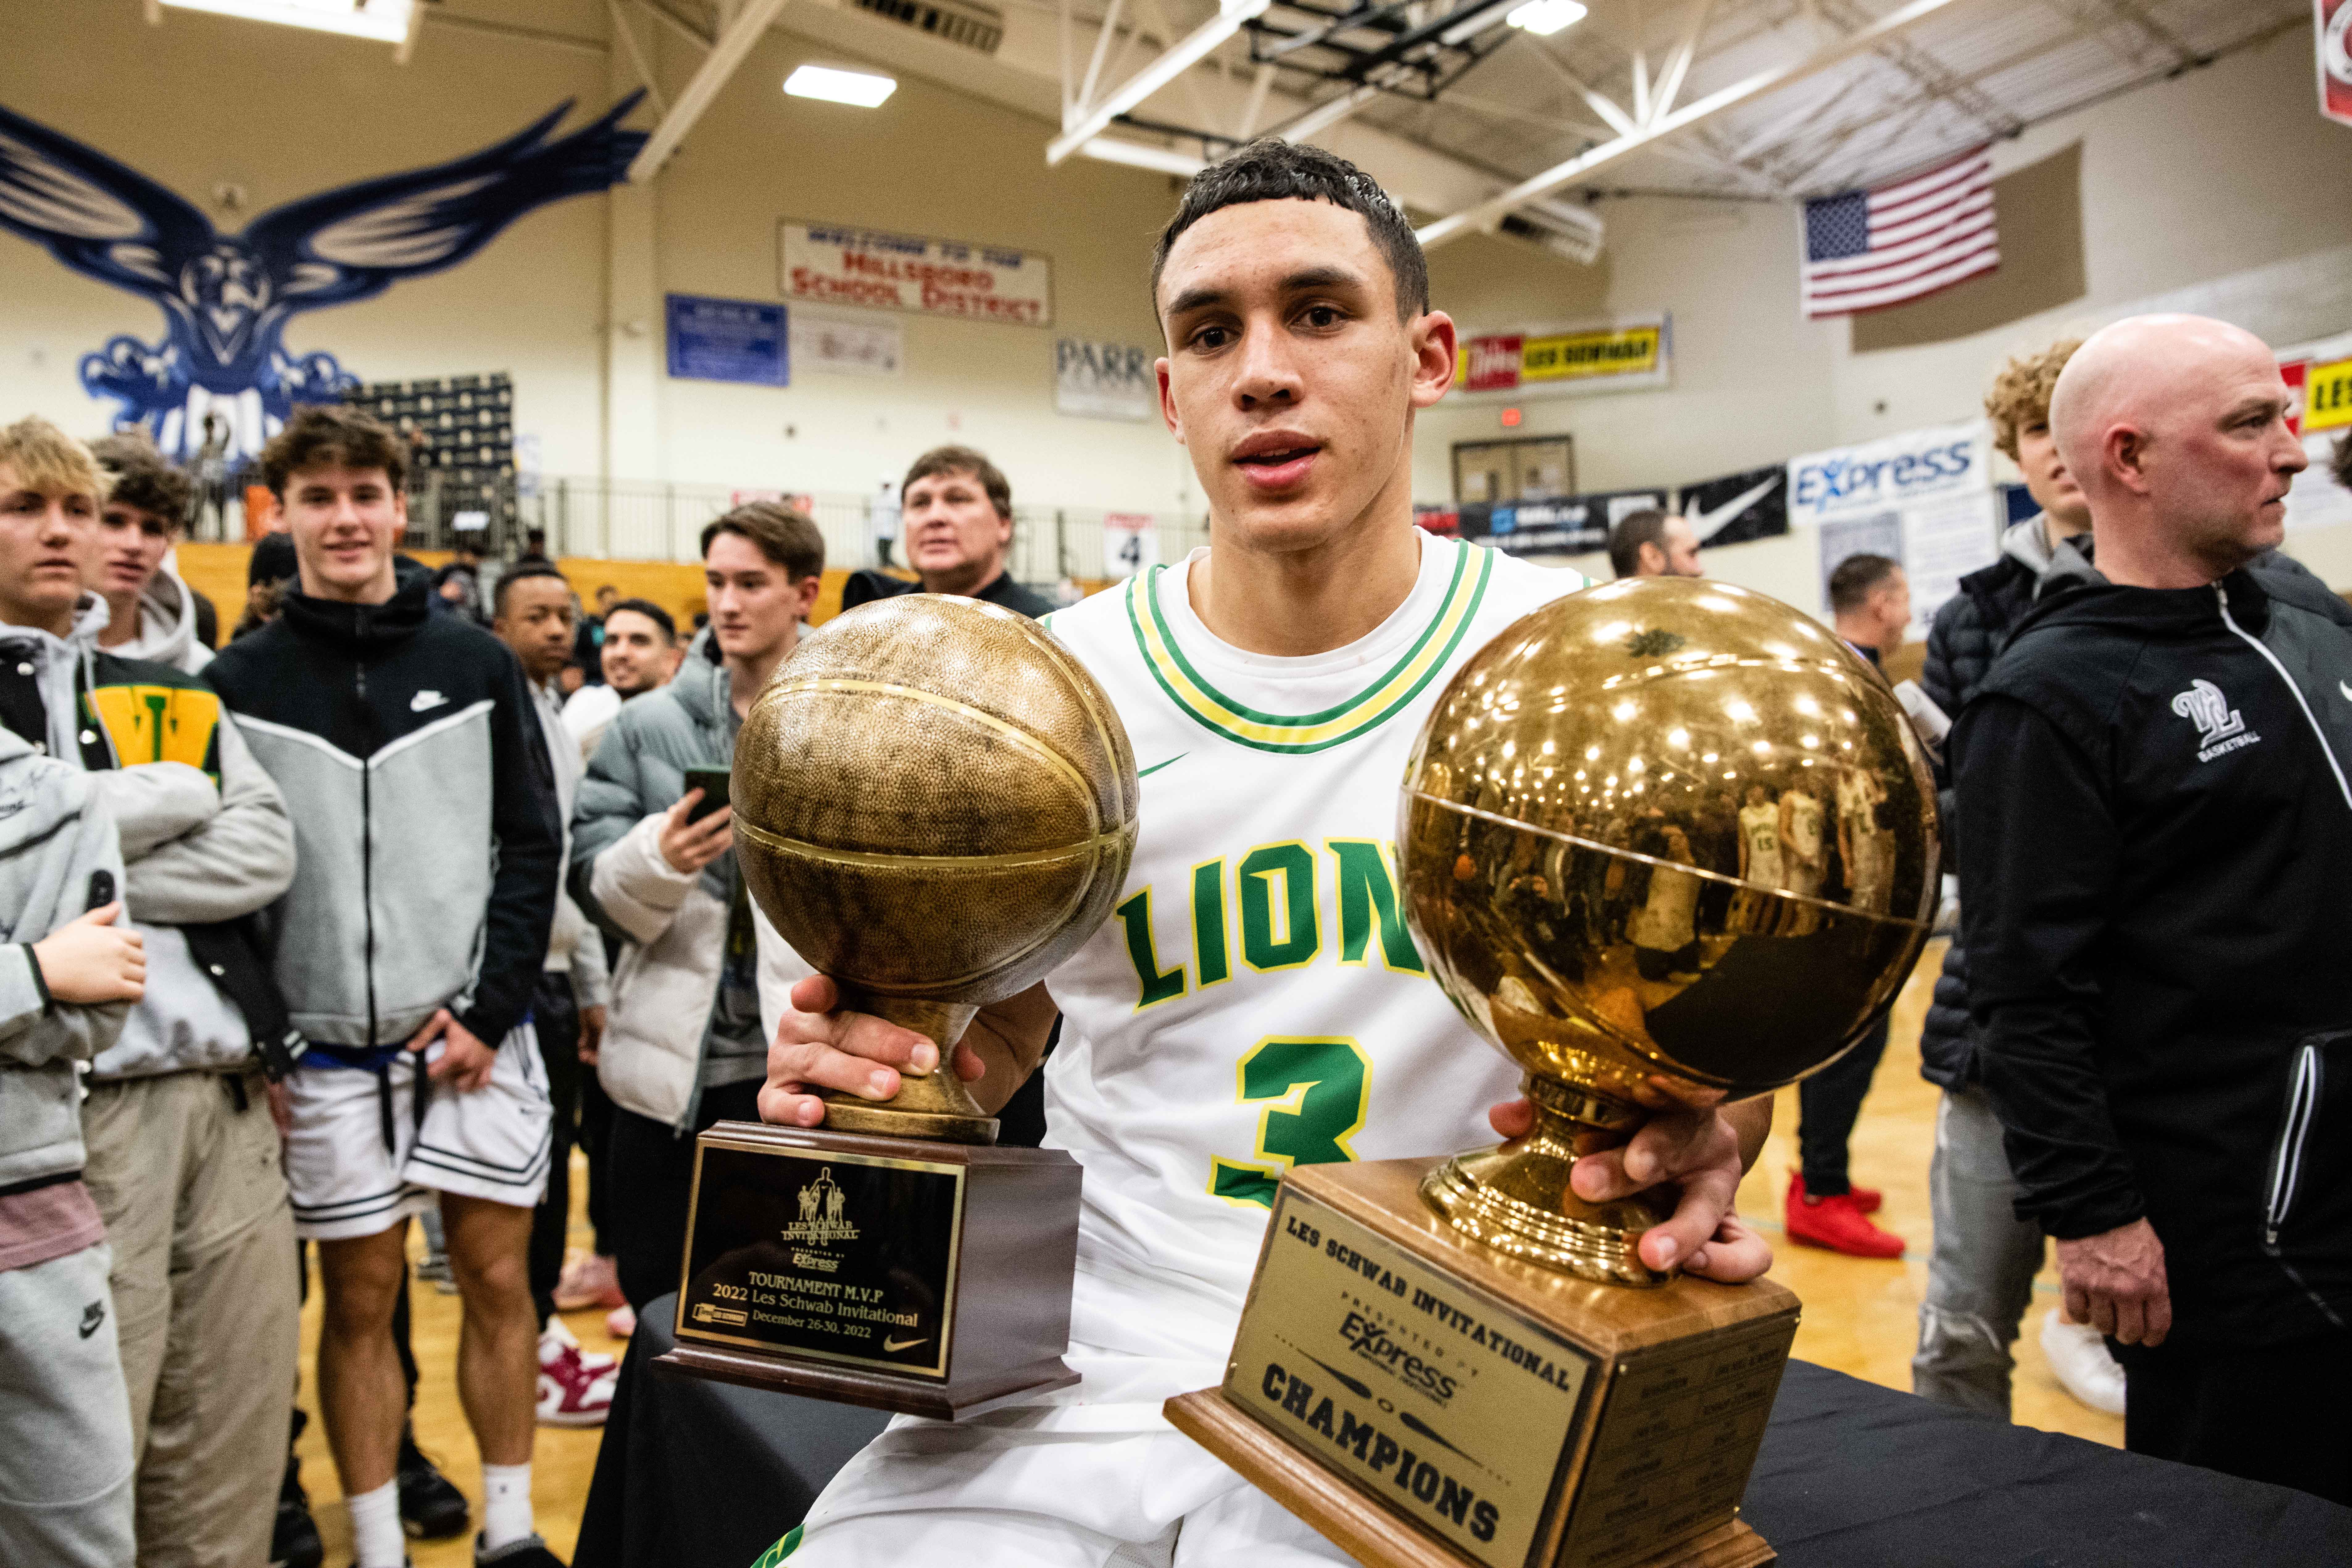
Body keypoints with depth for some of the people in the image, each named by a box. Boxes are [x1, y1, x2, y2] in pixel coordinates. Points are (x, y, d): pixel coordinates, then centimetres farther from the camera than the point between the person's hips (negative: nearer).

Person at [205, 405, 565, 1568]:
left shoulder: (478, 665, 3)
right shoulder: (239, 683, 2)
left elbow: (532, 846, 1)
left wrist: (491, 1010, -7)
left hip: (477, 1038, 1)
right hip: (327, 1049, 0)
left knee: (497, 1279, 7)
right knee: (361, 1300, 9)